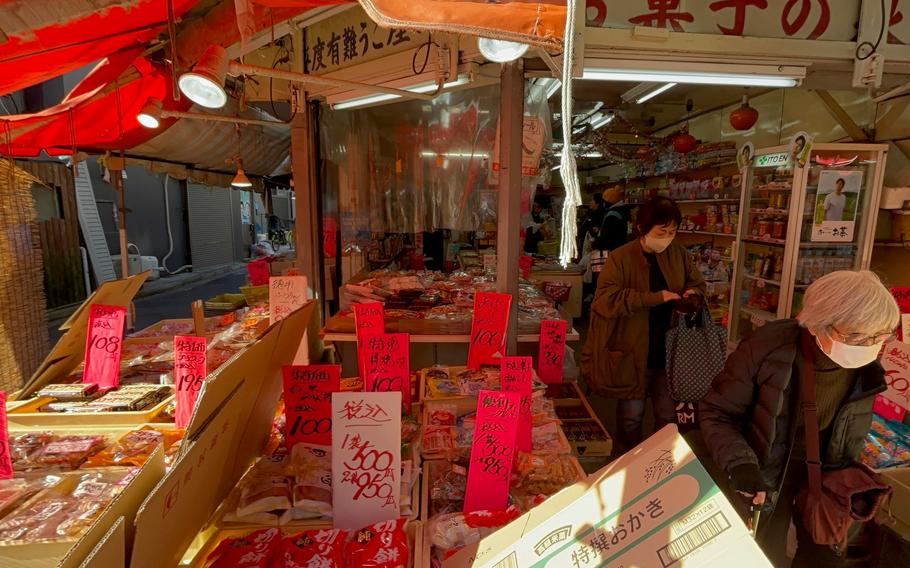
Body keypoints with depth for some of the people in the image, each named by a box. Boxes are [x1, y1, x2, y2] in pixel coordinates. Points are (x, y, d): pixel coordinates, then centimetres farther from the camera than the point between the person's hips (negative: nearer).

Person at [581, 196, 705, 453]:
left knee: (669, 415, 17)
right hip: (632, 351, -4)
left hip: (669, 350, 4)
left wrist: (693, 292, -8)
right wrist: (654, 298, -26)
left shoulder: (679, 254, 3)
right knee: (631, 414, 12)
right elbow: (605, 300, -25)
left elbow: (698, 284, 17)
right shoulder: (621, 258, -15)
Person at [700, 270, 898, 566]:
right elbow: (715, 412, -19)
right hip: (766, 479, -4)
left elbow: (852, 435, 6)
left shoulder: (867, 368, -13)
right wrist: (740, 463, -31)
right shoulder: (766, 348, -28)